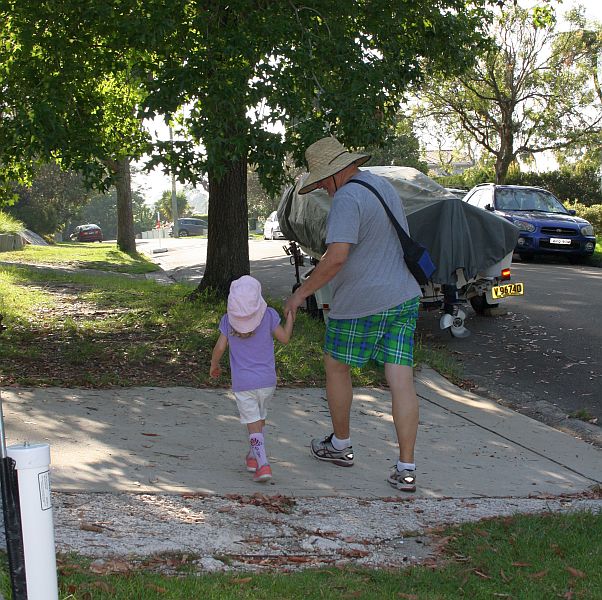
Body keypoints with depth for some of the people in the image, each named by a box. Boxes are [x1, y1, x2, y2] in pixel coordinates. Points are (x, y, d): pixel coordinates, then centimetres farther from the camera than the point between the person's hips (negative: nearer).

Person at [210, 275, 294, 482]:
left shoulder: (228, 320, -4)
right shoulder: (268, 315, -6)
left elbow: (220, 347, -4)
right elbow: (284, 338, 0)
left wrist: (214, 365, 13)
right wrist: (290, 315, 10)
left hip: (242, 383, -1)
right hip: (267, 381, 1)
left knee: (253, 424, -1)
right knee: (260, 418, 21)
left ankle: (262, 464, -13)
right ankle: (253, 456, 34)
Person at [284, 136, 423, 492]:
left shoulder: (347, 199, -17)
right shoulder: (384, 186, 14)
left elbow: (337, 257, -25)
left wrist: (302, 292, -15)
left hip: (362, 304, -8)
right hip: (404, 297, 8)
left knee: (337, 368, 15)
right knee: (401, 381, 3)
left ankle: (341, 445, 29)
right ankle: (406, 470, 3)